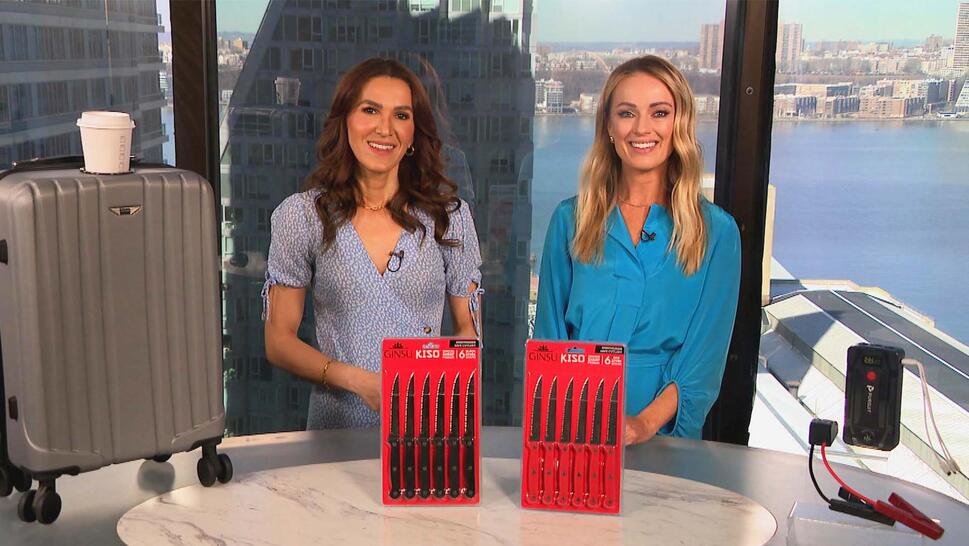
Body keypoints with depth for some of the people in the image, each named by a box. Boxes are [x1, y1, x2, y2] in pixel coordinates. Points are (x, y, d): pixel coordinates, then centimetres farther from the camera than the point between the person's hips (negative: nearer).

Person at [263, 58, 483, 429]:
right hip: (339, 421, -1)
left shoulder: (450, 214, 6)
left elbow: (469, 328, 12)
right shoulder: (301, 215, 3)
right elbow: (279, 342, 4)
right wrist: (359, 381, -11)